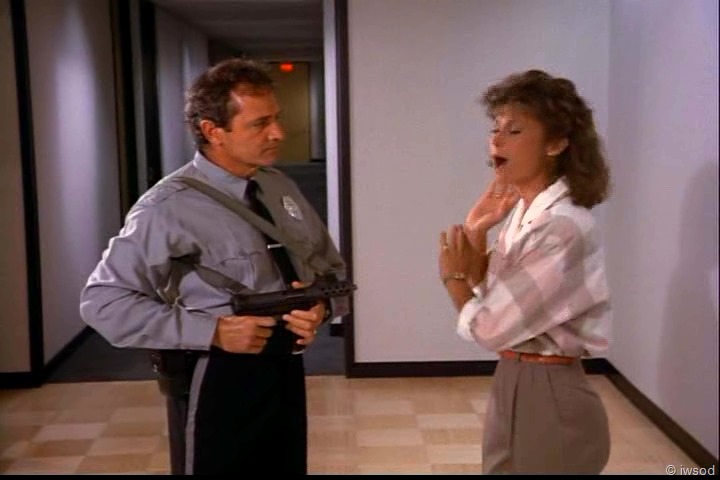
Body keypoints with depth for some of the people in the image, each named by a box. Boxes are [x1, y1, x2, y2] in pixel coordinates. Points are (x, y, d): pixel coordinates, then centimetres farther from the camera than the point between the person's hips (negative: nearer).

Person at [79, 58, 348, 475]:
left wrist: (323, 305, -10)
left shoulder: (283, 188, 4)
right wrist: (213, 332, -24)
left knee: (288, 468, 20)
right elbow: (103, 301, -18)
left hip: (286, 374, 6)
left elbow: (333, 267, 13)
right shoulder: (170, 208, -16)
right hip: (217, 384, -6)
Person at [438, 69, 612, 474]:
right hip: (511, 383, 8)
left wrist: (452, 276, -4)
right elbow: (489, 299, 9)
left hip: (549, 396, -8)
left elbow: (488, 328, -21)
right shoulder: (522, 210, 3)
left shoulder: (564, 226, -24)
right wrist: (476, 234, -3)